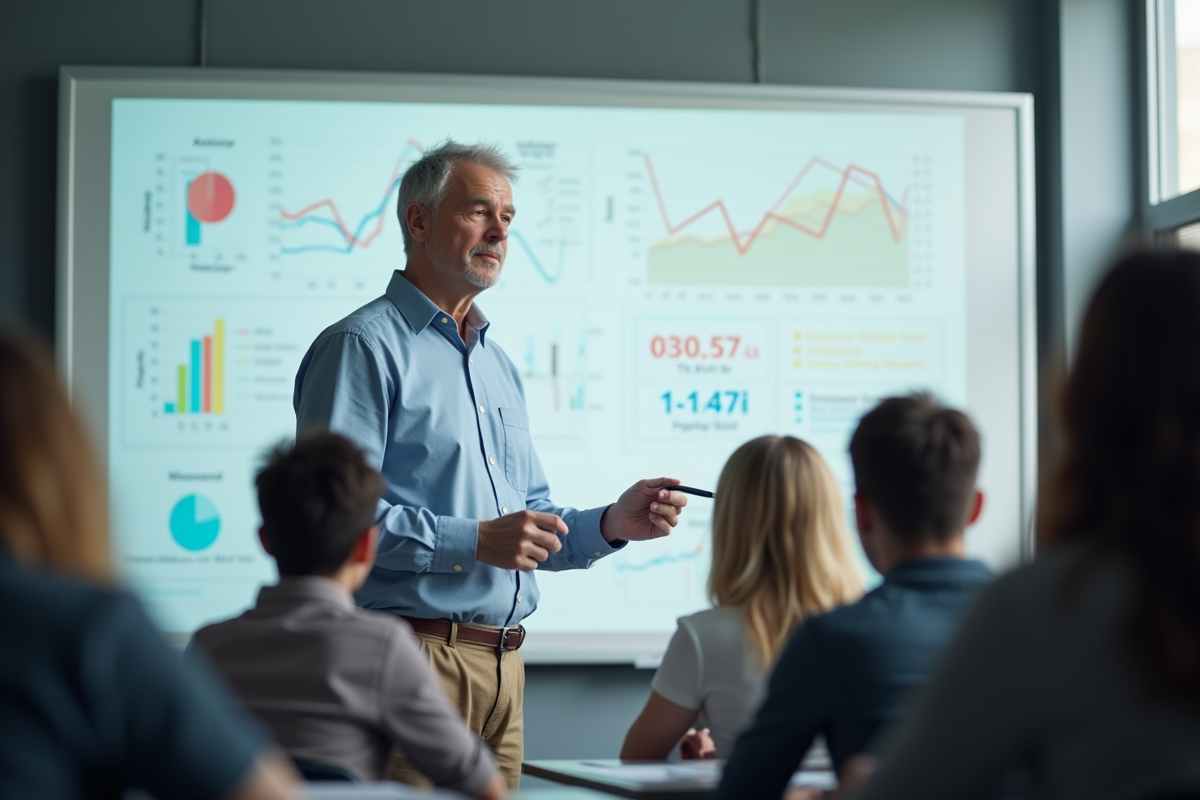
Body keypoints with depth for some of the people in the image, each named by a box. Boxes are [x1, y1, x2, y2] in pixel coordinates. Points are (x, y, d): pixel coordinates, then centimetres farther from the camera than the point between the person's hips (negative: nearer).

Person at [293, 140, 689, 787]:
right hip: (411, 653, -8)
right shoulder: (363, 346, -6)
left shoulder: (497, 364, 22)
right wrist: (475, 541, -20)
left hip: (503, 661, 8)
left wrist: (610, 525, 5)